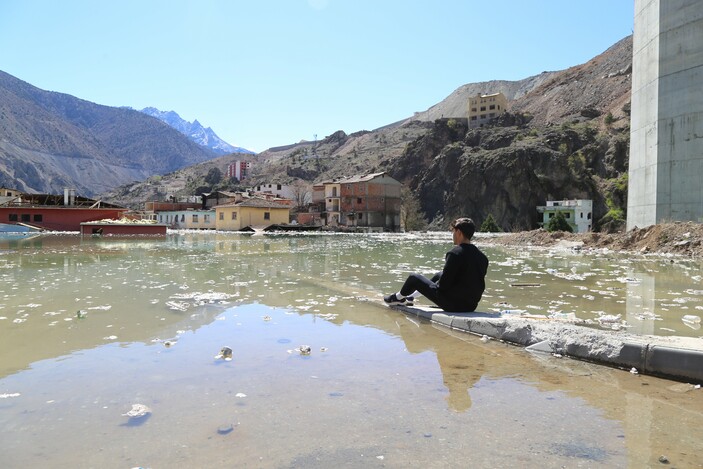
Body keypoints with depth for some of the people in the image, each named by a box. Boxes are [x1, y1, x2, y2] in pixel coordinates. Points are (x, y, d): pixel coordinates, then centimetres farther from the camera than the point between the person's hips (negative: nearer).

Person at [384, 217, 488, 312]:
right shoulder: (482, 257, 1)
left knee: (414, 277, 10)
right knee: (439, 275, 31)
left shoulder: (455, 253, -21)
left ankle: (398, 297, 40)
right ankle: (410, 297, 47)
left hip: (452, 304, -8)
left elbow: (443, 284, -19)